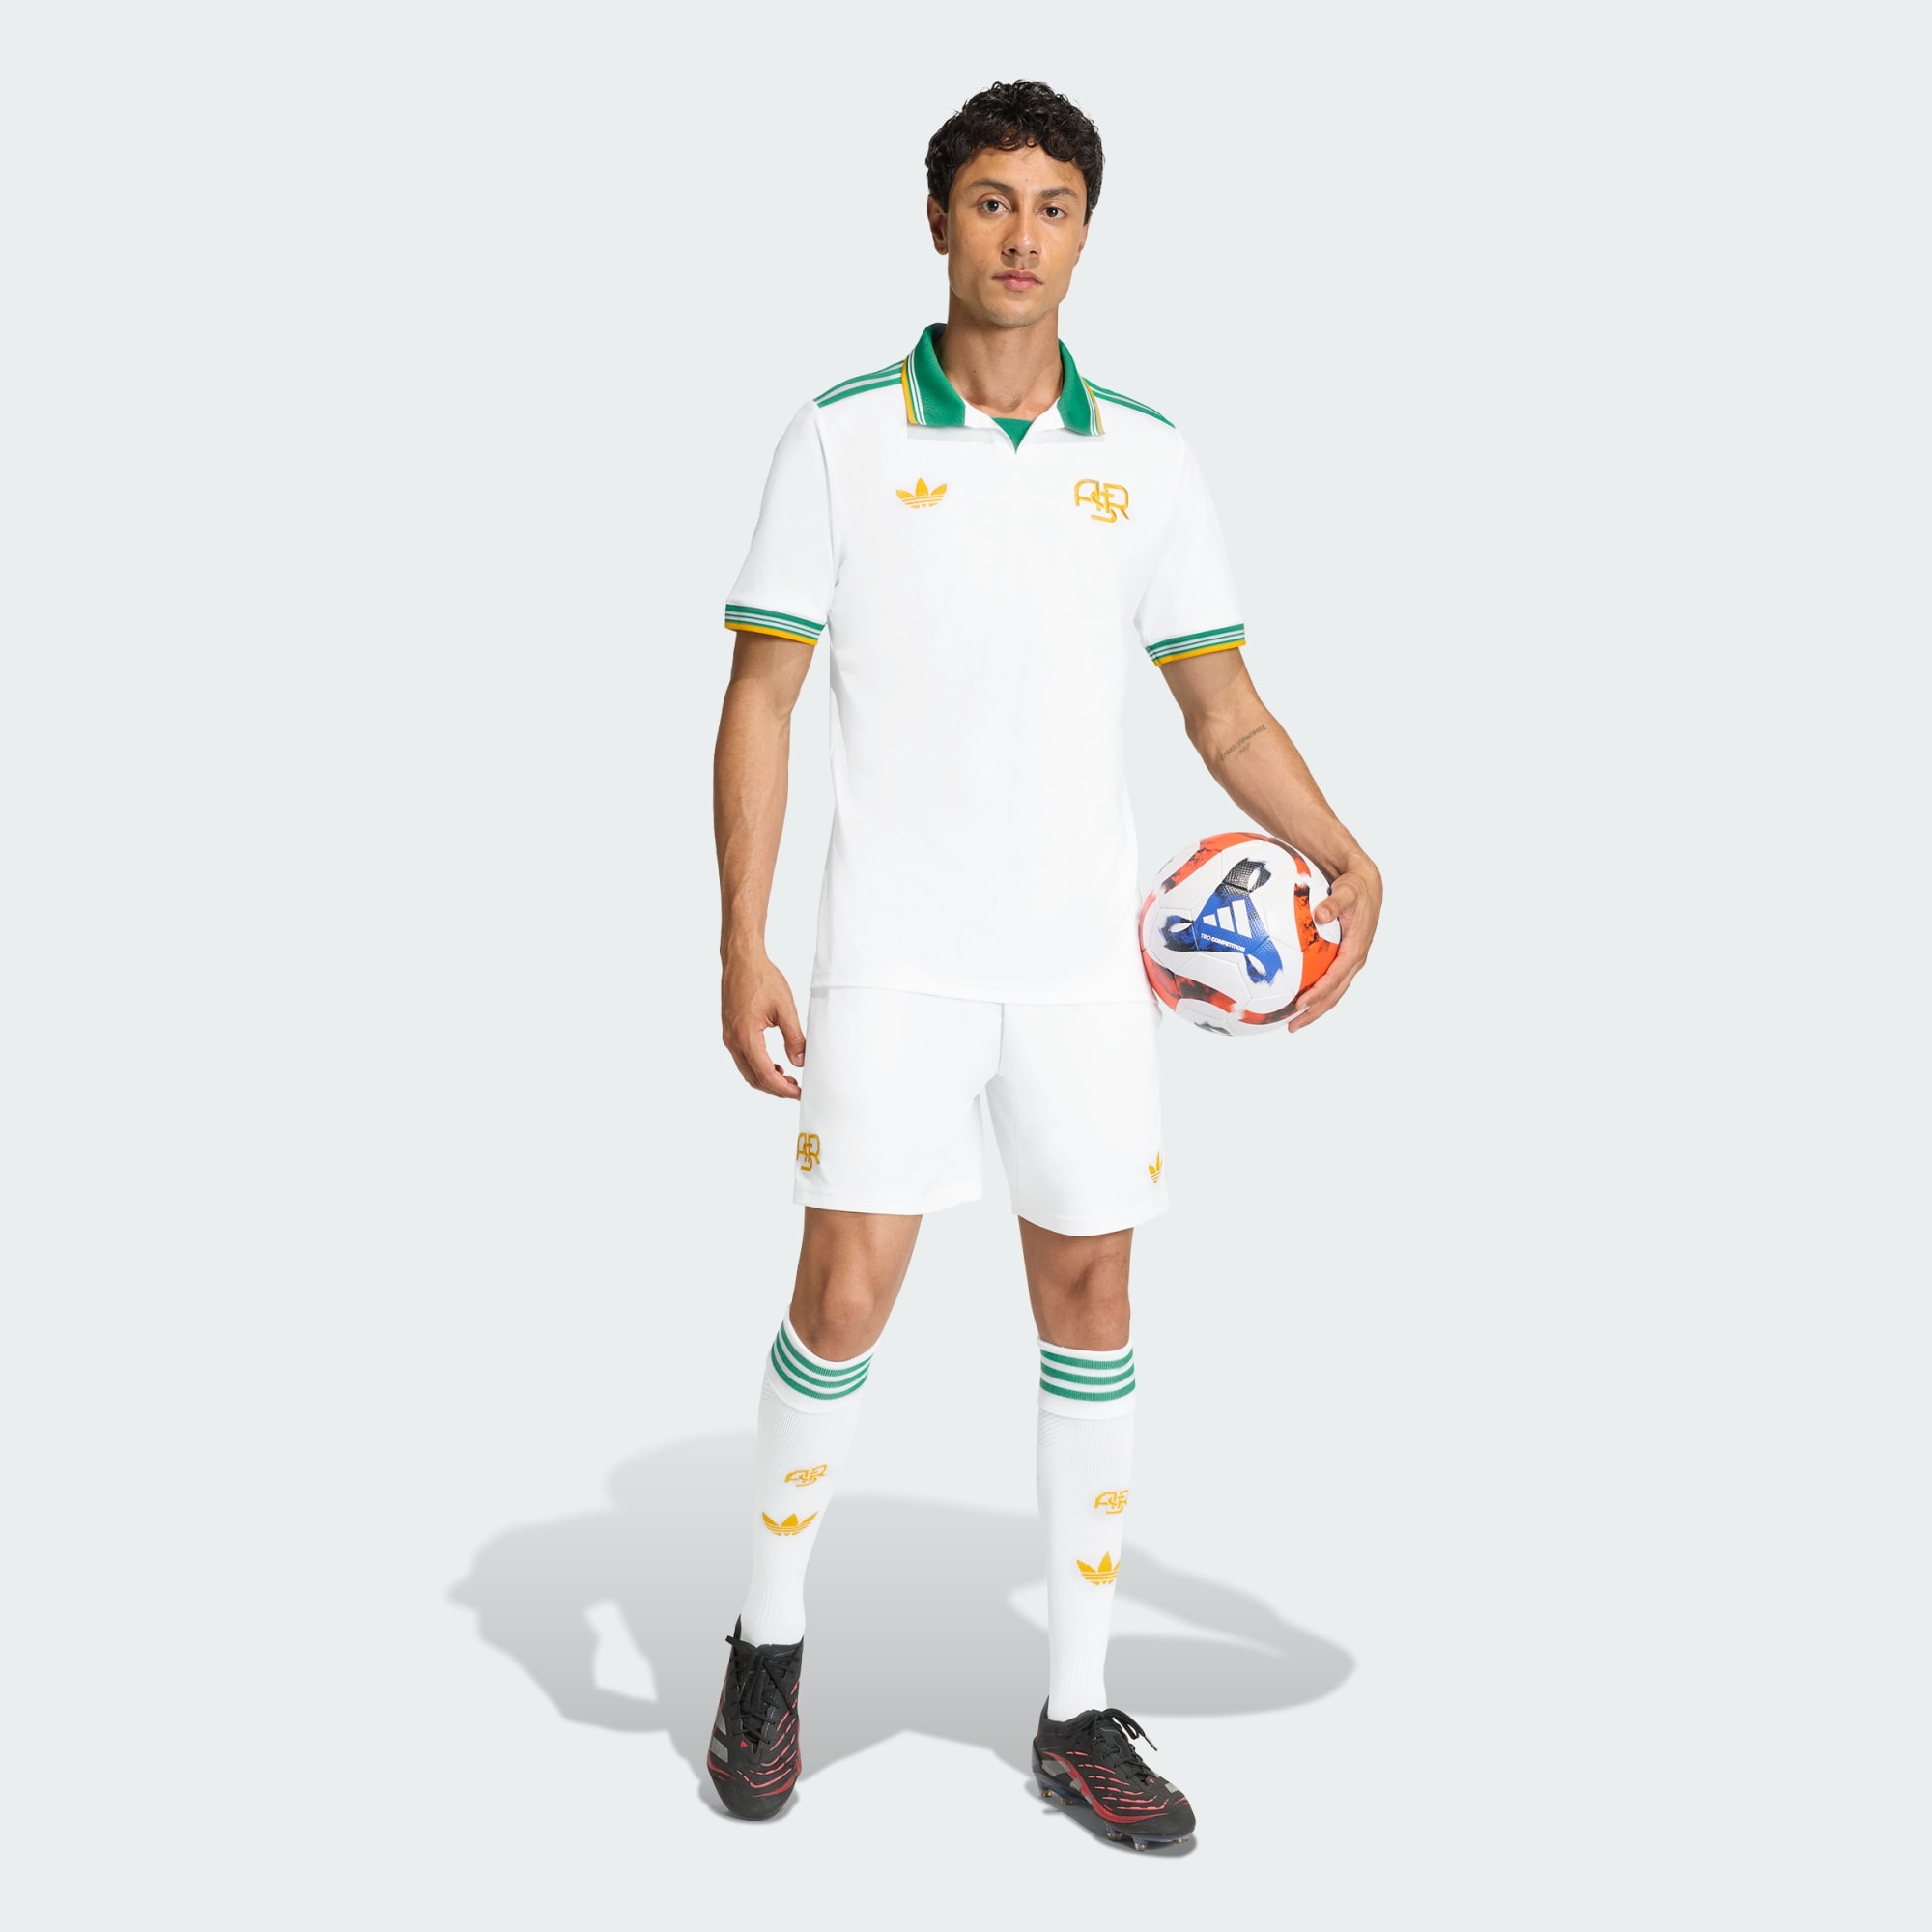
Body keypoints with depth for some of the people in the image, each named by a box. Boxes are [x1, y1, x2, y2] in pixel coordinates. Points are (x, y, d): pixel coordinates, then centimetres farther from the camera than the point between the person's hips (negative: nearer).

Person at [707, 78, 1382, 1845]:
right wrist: (741, 944, -8)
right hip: (891, 965, -3)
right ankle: (771, 1647, 21)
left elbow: (1226, 710, 9)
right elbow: (761, 697, 0)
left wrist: (1348, 859, -7)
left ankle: (1080, 1712, 19)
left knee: (1091, 1308, 6)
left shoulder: (1147, 459, 7)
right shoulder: (842, 439, 1)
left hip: (1084, 965, 3)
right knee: (844, 1304, -5)